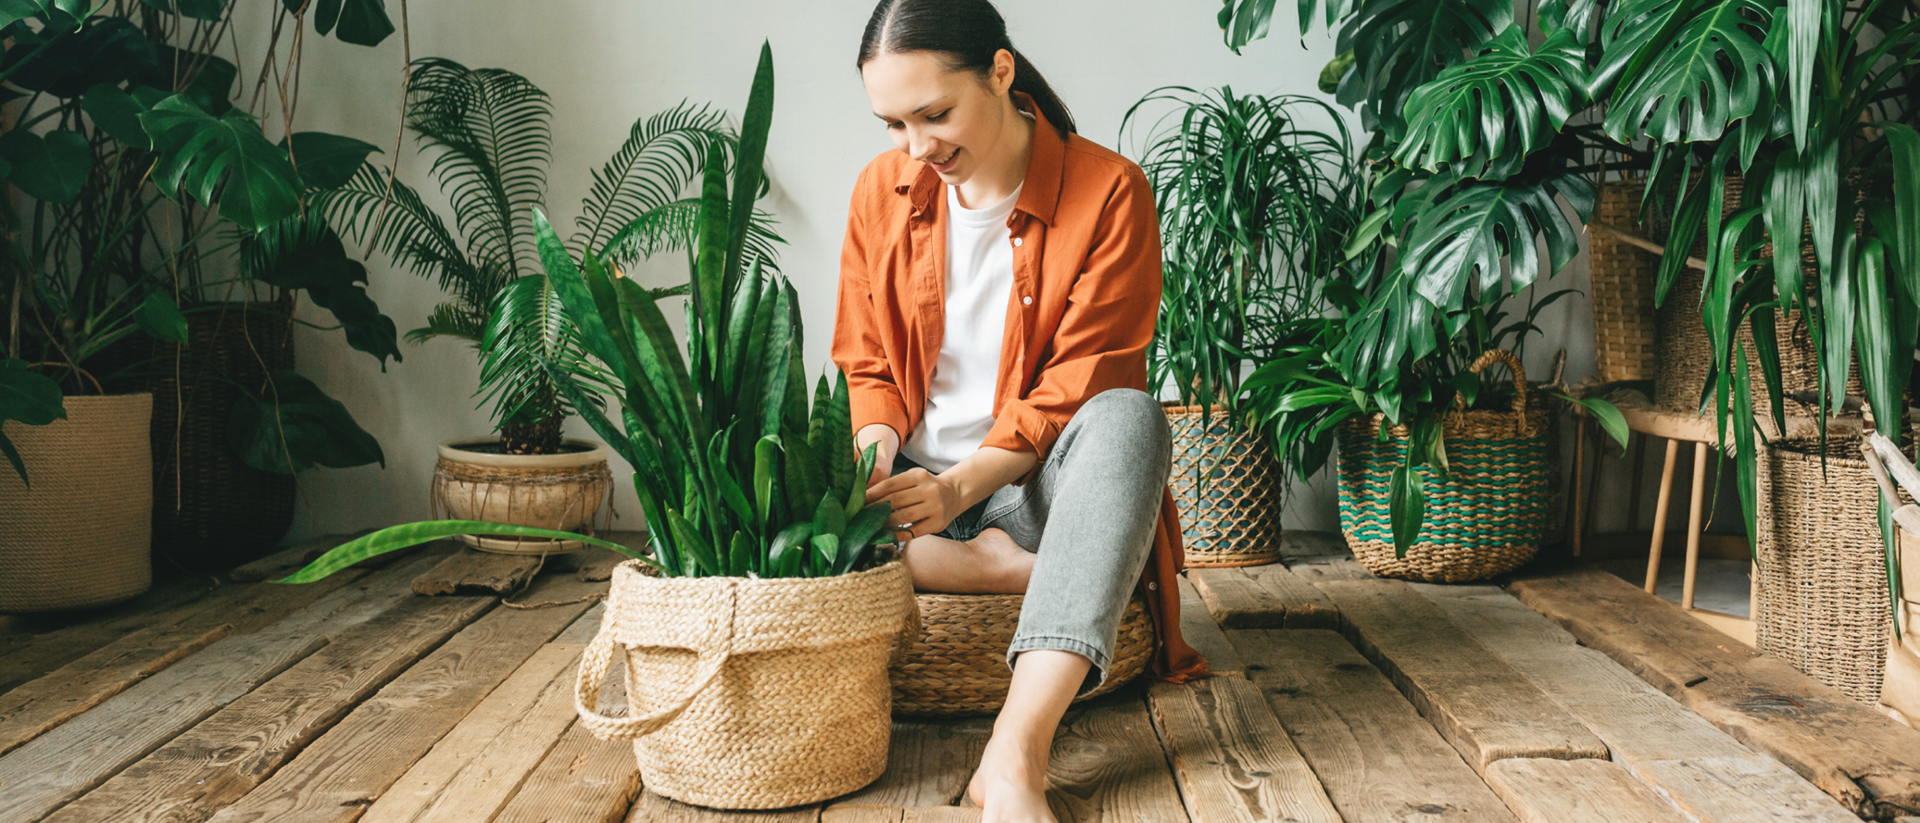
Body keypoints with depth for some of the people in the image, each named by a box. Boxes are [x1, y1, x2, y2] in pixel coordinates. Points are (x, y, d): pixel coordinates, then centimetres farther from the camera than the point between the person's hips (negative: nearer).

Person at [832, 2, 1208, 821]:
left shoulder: (1108, 191, -9)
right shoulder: (881, 190, 3)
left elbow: (1081, 386, -13)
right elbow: (867, 364, 8)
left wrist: (959, 486, -26)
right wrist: (877, 454, -15)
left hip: (1037, 480, -2)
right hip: (915, 482, 3)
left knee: (1129, 414, -38)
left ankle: (1016, 753, -49)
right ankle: (1002, 567, -21)